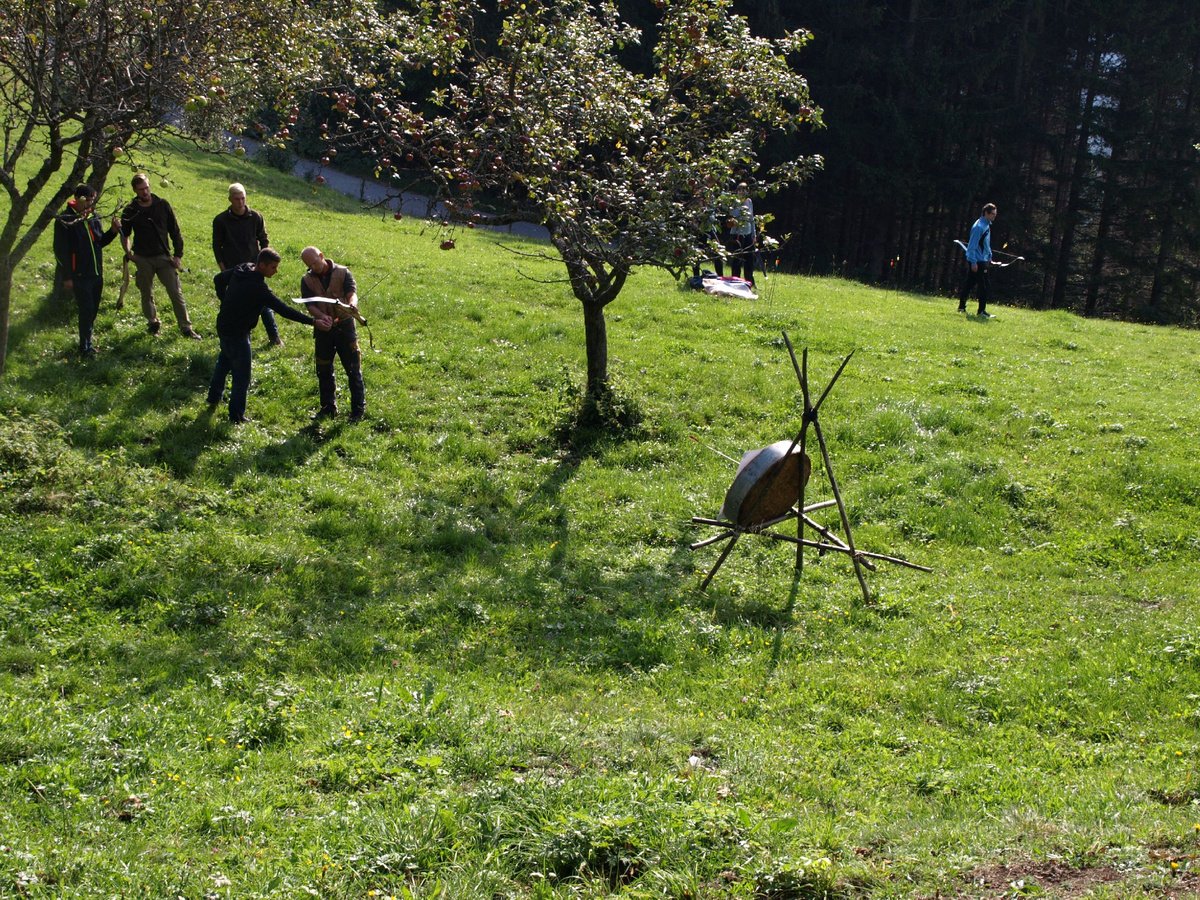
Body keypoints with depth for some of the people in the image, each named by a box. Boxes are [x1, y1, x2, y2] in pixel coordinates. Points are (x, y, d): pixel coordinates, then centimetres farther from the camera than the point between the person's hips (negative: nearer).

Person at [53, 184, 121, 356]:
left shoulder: (94, 216, 7)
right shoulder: (65, 220, -13)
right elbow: (60, 250, -12)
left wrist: (113, 231, -5)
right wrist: (67, 276, -13)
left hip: (97, 273, 7)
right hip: (80, 275, -6)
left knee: (93, 310, 12)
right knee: (86, 310, -7)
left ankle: (87, 342, 25)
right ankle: (85, 346, 4)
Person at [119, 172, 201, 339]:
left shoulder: (162, 205, 0)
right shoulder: (130, 211, -1)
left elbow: (174, 231, 3)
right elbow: (124, 234, 11)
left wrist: (178, 255, -2)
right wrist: (128, 252, -5)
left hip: (164, 256, 0)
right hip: (143, 260, 0)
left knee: (176, 293, -5)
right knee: (147, 294, 11)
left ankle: (186, 327, 0)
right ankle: (153, 323, 28)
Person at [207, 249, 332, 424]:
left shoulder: (240, 270, -5)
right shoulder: (257, 287, -31)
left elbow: (218, 280, 12)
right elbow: (284, 310, -32)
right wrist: (313, 321, -32)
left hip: (223, 326, 9)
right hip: (237, 333, -9)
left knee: (224, 361, 30)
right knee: (242, 375, 2)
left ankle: (214, 397, 48)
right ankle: (237, 416, 11)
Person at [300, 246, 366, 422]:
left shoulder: (342, 273, -6)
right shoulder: (307, 280, -1)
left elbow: (352, 293, -19)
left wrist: (352, 304, -43)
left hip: (344, 326, -3)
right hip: (323, 328, 3)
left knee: (353, 368, 0)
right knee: (324, 371, 10)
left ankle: (358, 408, 8)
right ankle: (328, 407, 24)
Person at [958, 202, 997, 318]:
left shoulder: (987, 225, 12)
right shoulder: (979, 226, -18)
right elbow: (972, 245, -20)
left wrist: (989, 256, 21)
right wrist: (973, 262, -22)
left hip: (983, 261, 9)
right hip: (977, 261, -9)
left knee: (969, 284, 13)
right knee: (984, 286, -7)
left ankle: (962, 306, 18)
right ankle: (981, 310, -3)